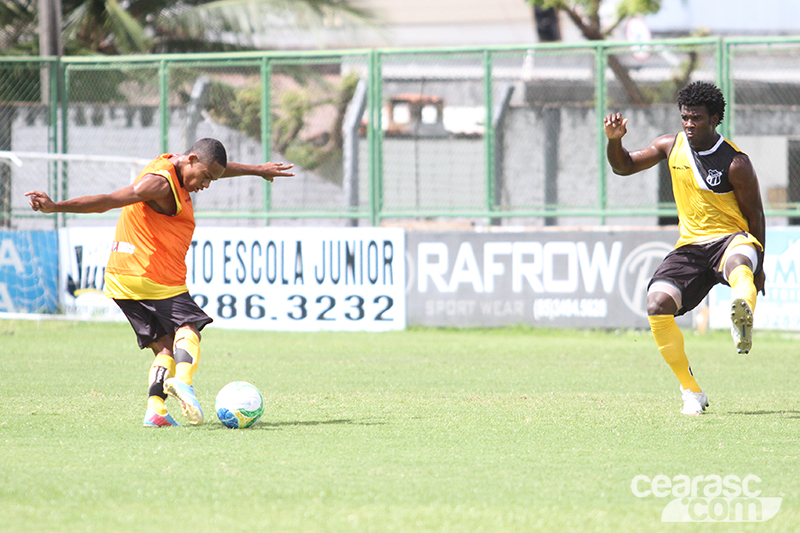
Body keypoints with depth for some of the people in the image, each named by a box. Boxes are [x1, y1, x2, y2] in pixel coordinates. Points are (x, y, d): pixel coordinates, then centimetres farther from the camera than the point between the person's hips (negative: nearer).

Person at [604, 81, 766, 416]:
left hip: (730, 238, -4)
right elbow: (624, 166, 14)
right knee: (657, 305, -19)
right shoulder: (671, 146, 4)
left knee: (738, 261, -42)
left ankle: (743, 315, -77)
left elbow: (755, 215, -2)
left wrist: (758, 266, -1)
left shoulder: (735, 162, -9)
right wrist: (614, 140, -8)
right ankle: (691, 392, -7)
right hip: (690, 246, 4)